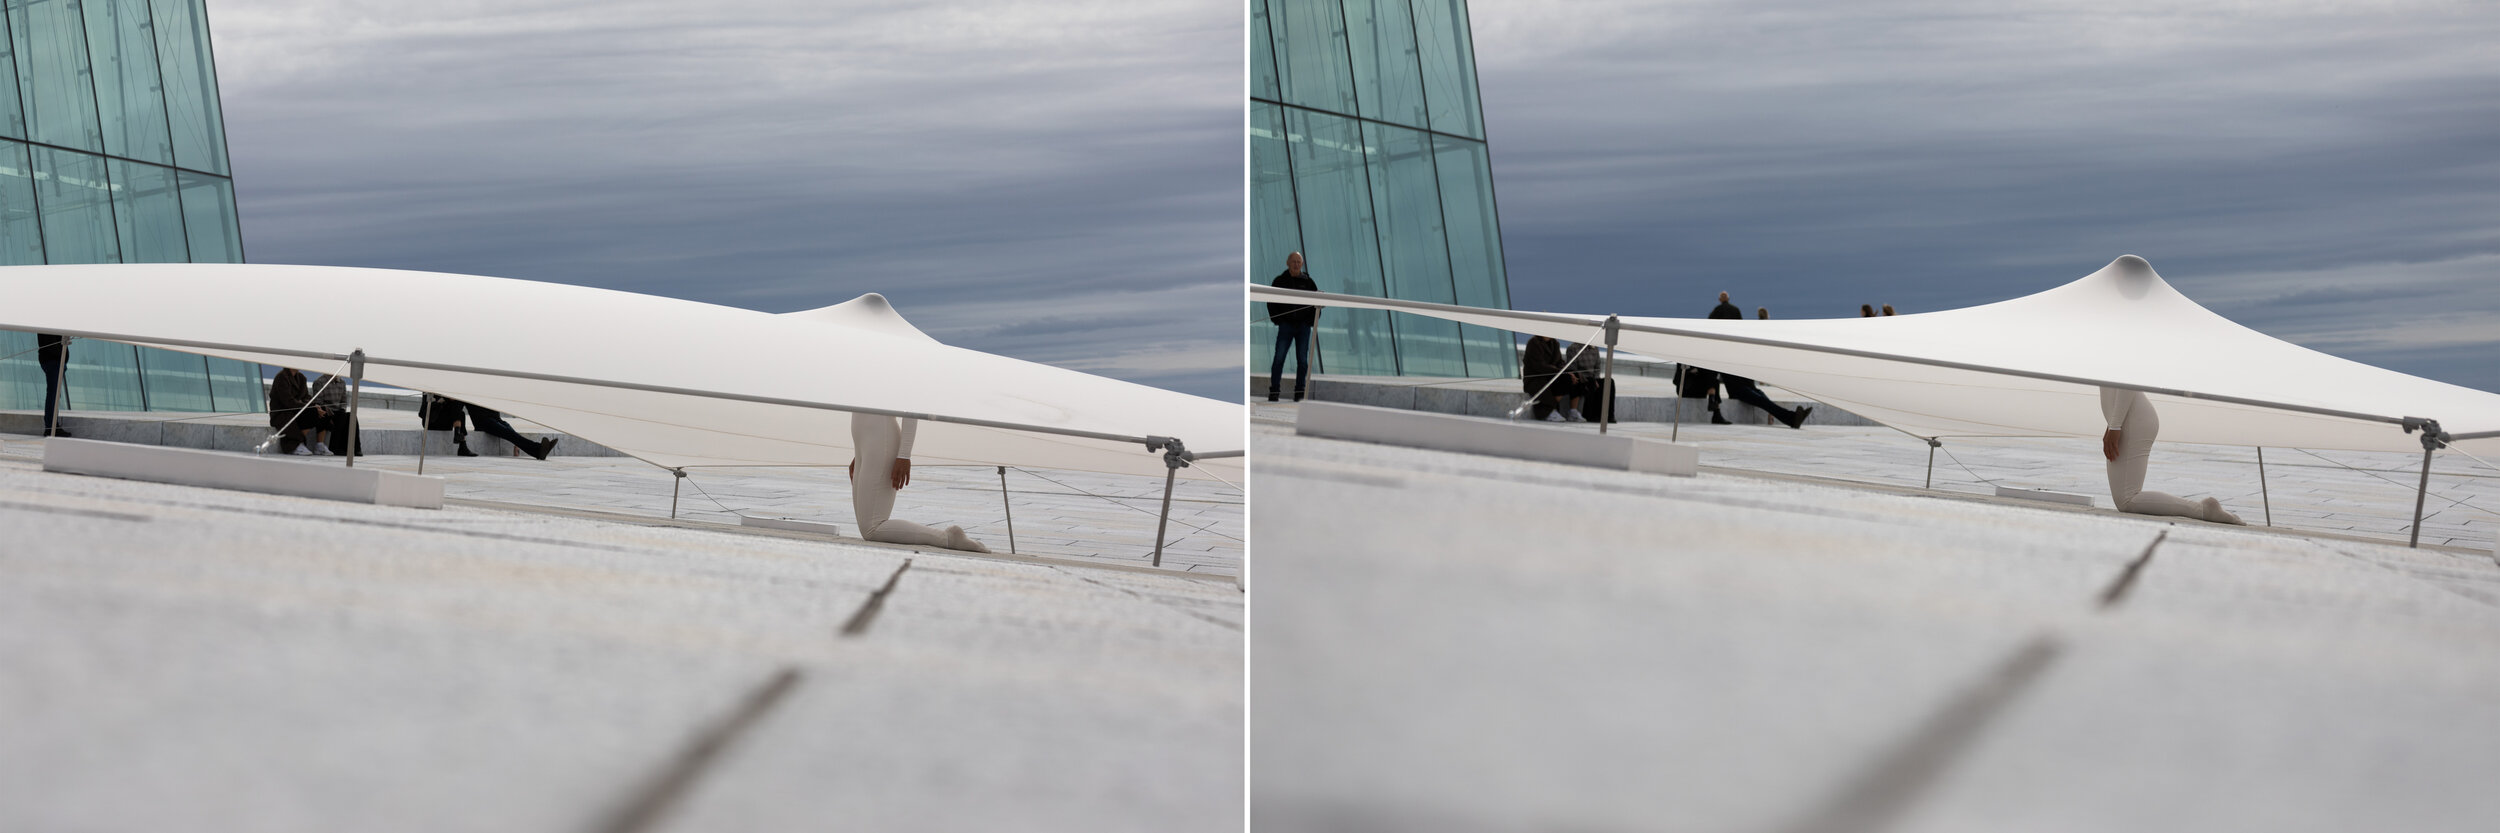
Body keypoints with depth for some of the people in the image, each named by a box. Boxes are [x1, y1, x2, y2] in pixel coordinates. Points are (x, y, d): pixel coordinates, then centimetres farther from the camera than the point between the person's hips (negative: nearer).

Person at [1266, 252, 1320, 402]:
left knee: (1302, 360, 1)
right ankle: (1273, 391, -4)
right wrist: (1276, 319, -1)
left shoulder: (1308, 281, 8)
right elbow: (1271, 301, 10)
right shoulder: (1280, 281, 6)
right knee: (1279, 358, -7)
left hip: (1304, 325, 1)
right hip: (1286, 324, -1)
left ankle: (1300, 392, 7)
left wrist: (1312, 320, 3)